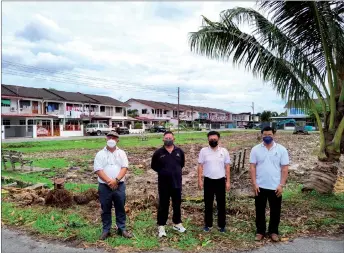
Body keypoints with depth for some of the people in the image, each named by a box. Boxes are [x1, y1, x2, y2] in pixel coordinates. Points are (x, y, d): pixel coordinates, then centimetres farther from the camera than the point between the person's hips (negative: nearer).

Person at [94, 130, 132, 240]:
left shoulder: (121, 153, 4)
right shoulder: (100, 154, -1)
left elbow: (124, 168, -5)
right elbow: (98, 170, -9)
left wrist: (116, 180, -18)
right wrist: (109, 181, -18)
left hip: (119, 185, 1)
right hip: (104, 186, -1)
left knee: (120, 208, 11)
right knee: (105, 209, 11)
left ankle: (122, 229, 25)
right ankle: (106, 230, 25)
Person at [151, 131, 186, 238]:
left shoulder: (179, 151, 1)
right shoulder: (158, 153, -5)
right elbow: (154, 166, 6)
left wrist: (176, 171, 8)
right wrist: (162, 172, 2)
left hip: (177, 183, 2)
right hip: (163, 184, -2)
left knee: (177, 204, 14)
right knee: (163, 205, 6)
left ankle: (177, 223, 31)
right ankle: (161, 226, 18)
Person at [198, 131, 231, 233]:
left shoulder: (224, 151, -1)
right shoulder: (203, 151, -3)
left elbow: (227, 167, 2)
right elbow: (200, 166, 0)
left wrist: (228, 181, -1)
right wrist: (200, 180, -6)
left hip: (220, 181, 1)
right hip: (208, 181, 0)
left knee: (221, 204, 9)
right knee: (208, 204, 10)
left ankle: (222, 225, 24)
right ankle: (208, 224, 24)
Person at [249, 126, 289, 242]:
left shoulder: (281, 149, -3)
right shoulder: (256, 149, -2)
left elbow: (284, 169, -2)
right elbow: (252, 167, -2)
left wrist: (281, 185, -8)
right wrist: (254, 184, -8)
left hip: (275, 187, 0)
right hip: (260, 186, 0)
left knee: (275, 211, 12)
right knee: (260, 210, 11)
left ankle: (273, 231, 30)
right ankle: (260, 231, 27)